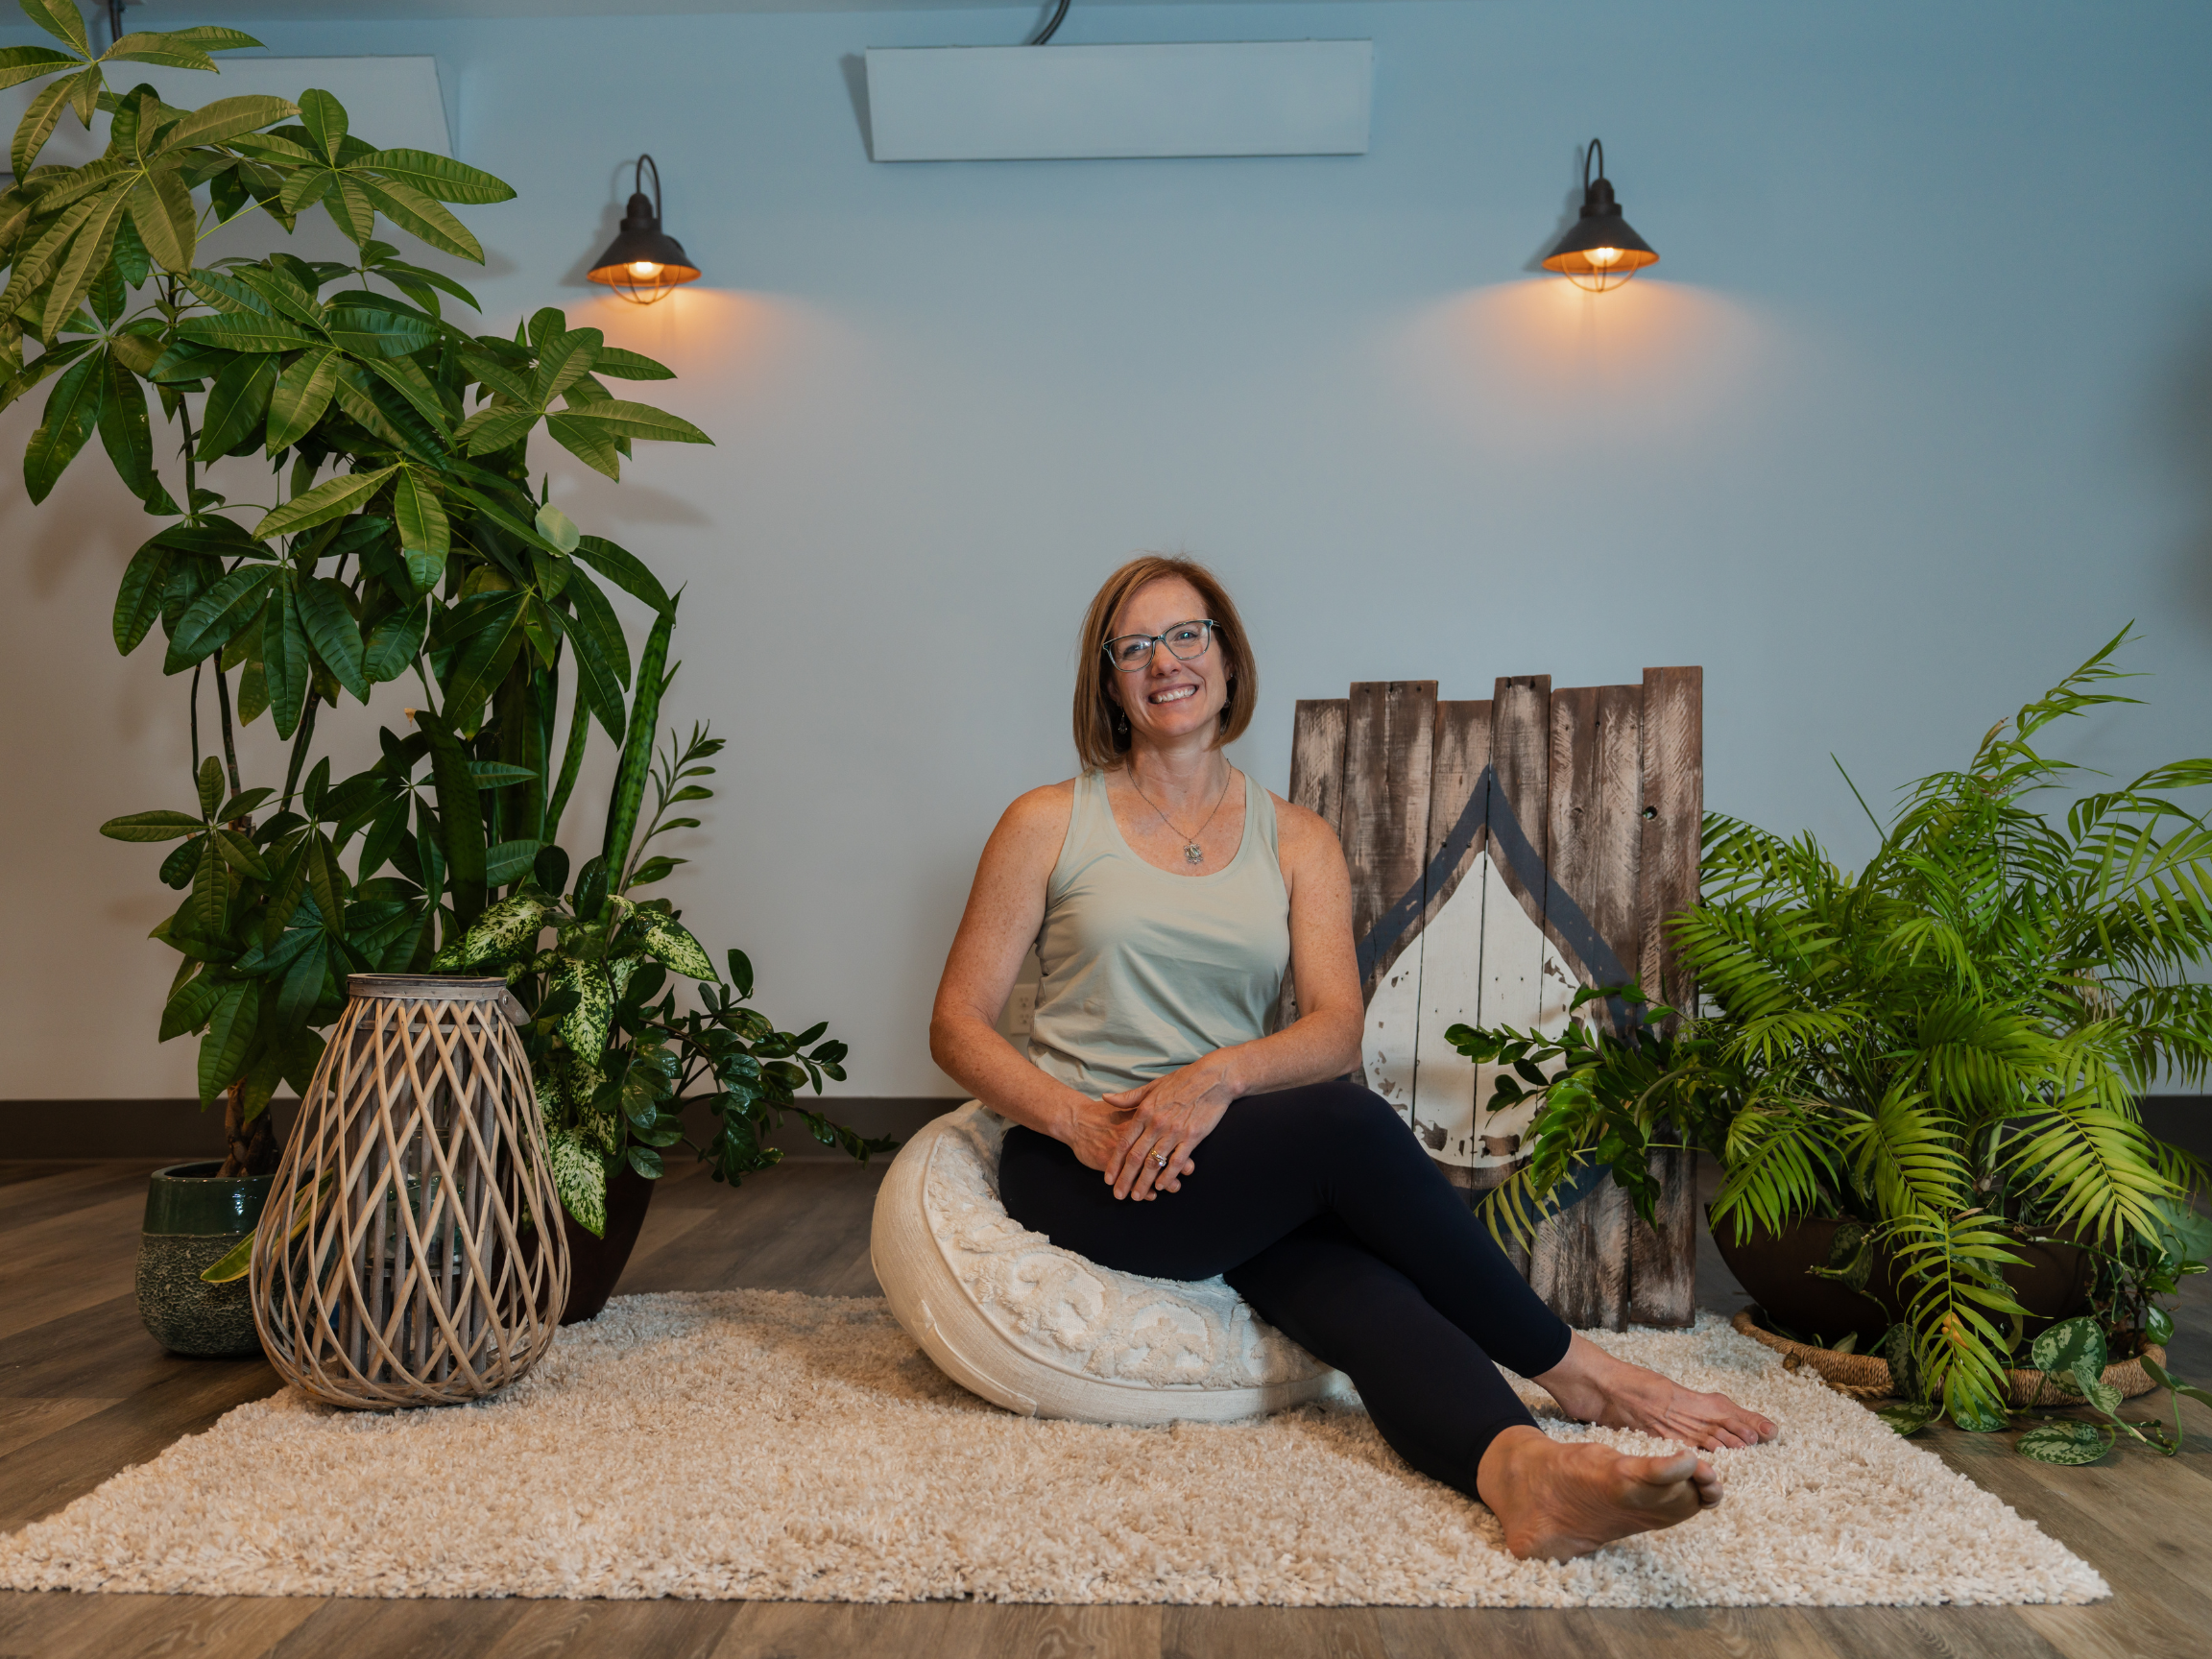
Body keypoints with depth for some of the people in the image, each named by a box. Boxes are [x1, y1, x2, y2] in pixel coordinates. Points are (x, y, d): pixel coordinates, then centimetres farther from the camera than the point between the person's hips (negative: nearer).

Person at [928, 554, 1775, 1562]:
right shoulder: (1049, 825, 6)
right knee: (1344, 1123, -29)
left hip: (1236, 1161, 3)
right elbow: (957, 1024, 3)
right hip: (1083, 1178, -2)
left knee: (1345, 1270, -33)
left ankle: (1521, 1468, -57)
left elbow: (1337, 1027, 0)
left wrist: (1218, 1075, -21)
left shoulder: (1297, 843, 13)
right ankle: (1568, 1368, -16)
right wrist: (1078, 1119, -16)